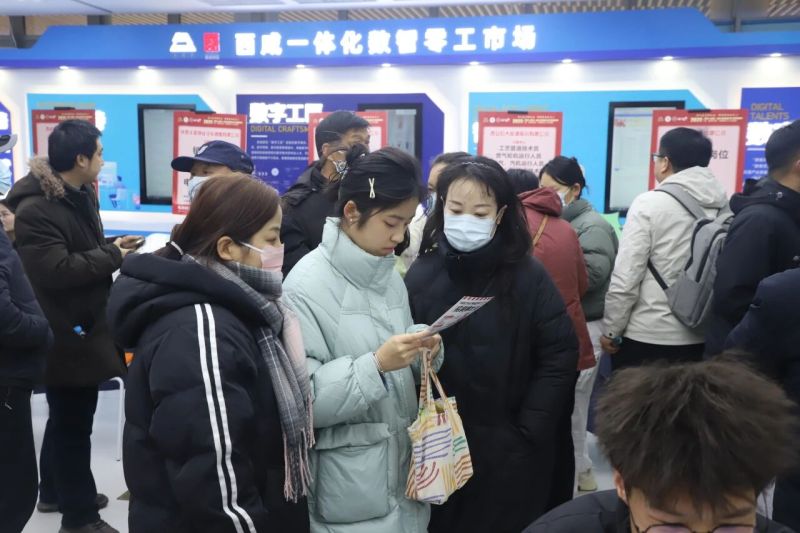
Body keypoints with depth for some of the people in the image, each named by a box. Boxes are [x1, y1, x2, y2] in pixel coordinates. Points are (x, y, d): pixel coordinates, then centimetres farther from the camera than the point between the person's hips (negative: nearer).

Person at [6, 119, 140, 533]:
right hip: (64, 333, -10)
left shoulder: (80, 196, 10)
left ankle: (55, 491, 41)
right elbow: (56, 270, -29)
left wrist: (112, 246, 2)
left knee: (67, 416, 22)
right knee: (74, 422, 2)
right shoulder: (35, 208, -21)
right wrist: (112, 256, -20)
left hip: (82, 325, 10)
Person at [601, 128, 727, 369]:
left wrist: (610, 329, -3)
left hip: (648, 336, -5)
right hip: (702, 337, 5)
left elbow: (625, 277, -14)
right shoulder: (723, 207, 3)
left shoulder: (649, 203, -11)